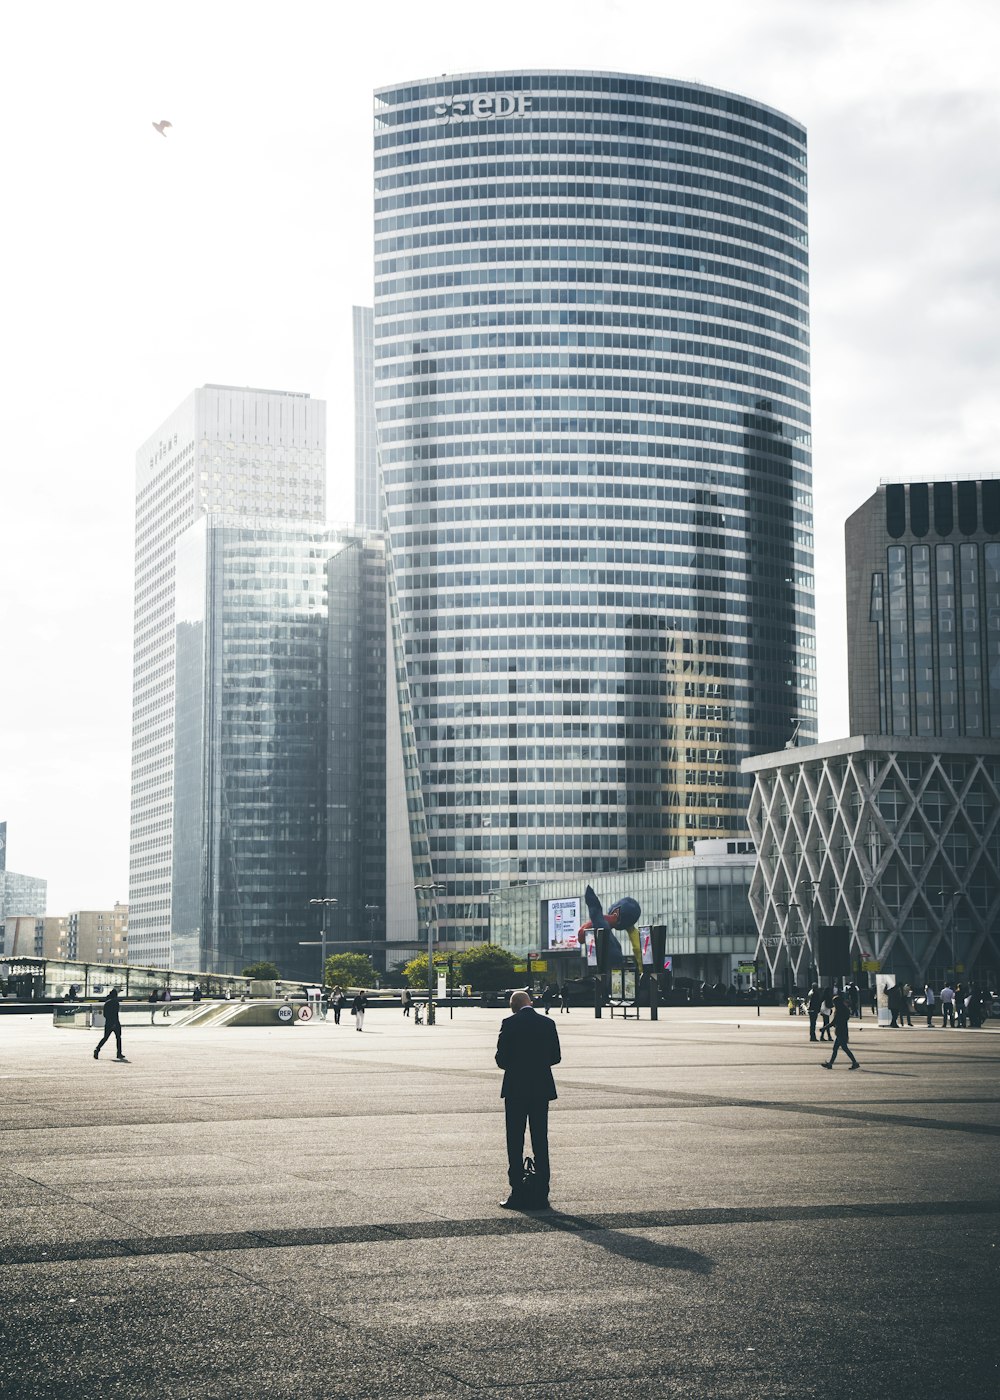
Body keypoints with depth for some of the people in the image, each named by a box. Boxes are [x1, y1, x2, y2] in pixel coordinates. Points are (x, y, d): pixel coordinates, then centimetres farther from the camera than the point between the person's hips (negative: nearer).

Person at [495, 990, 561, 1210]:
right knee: (540, 1142, 8)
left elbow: (501, 1058, -8)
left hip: (516, 1088, -3)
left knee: (515, 1143, 3)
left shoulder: (509, 1023, -9)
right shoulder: (548, 1024, 2)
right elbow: (555, 1057, 6)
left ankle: (518, 1194, 0)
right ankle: (541, 1195, 7)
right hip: (542, 1088, 3)